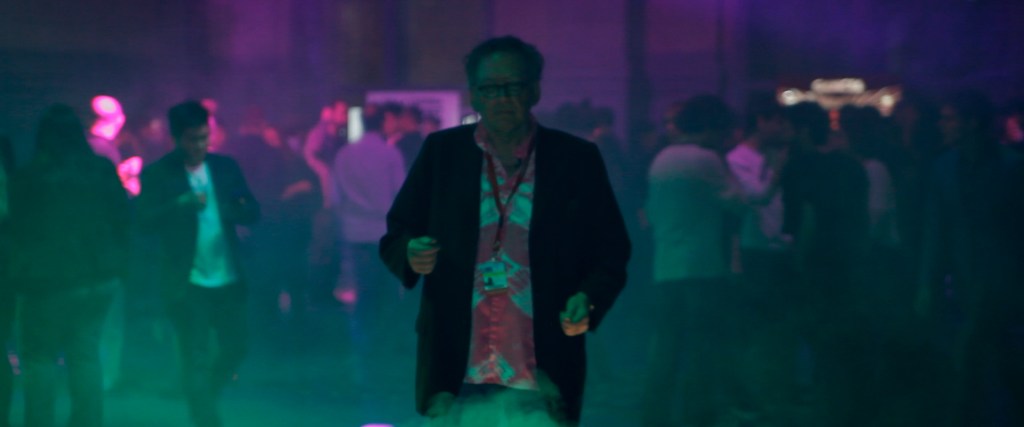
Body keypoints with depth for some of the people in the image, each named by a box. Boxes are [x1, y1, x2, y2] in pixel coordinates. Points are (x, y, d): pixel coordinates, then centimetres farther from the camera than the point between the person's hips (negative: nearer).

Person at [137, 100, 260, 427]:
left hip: (228, 279, 4)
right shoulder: (157, 174, -3)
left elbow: (252, 212, 3)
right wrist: (182, 204, -28)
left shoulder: (225, 167, 8)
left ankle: (202, 397, 39)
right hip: (188, 282, -4)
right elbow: (146, 219, -14)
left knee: (236, 347, 14)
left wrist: (234, 210, -20)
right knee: (196, 360, -2)